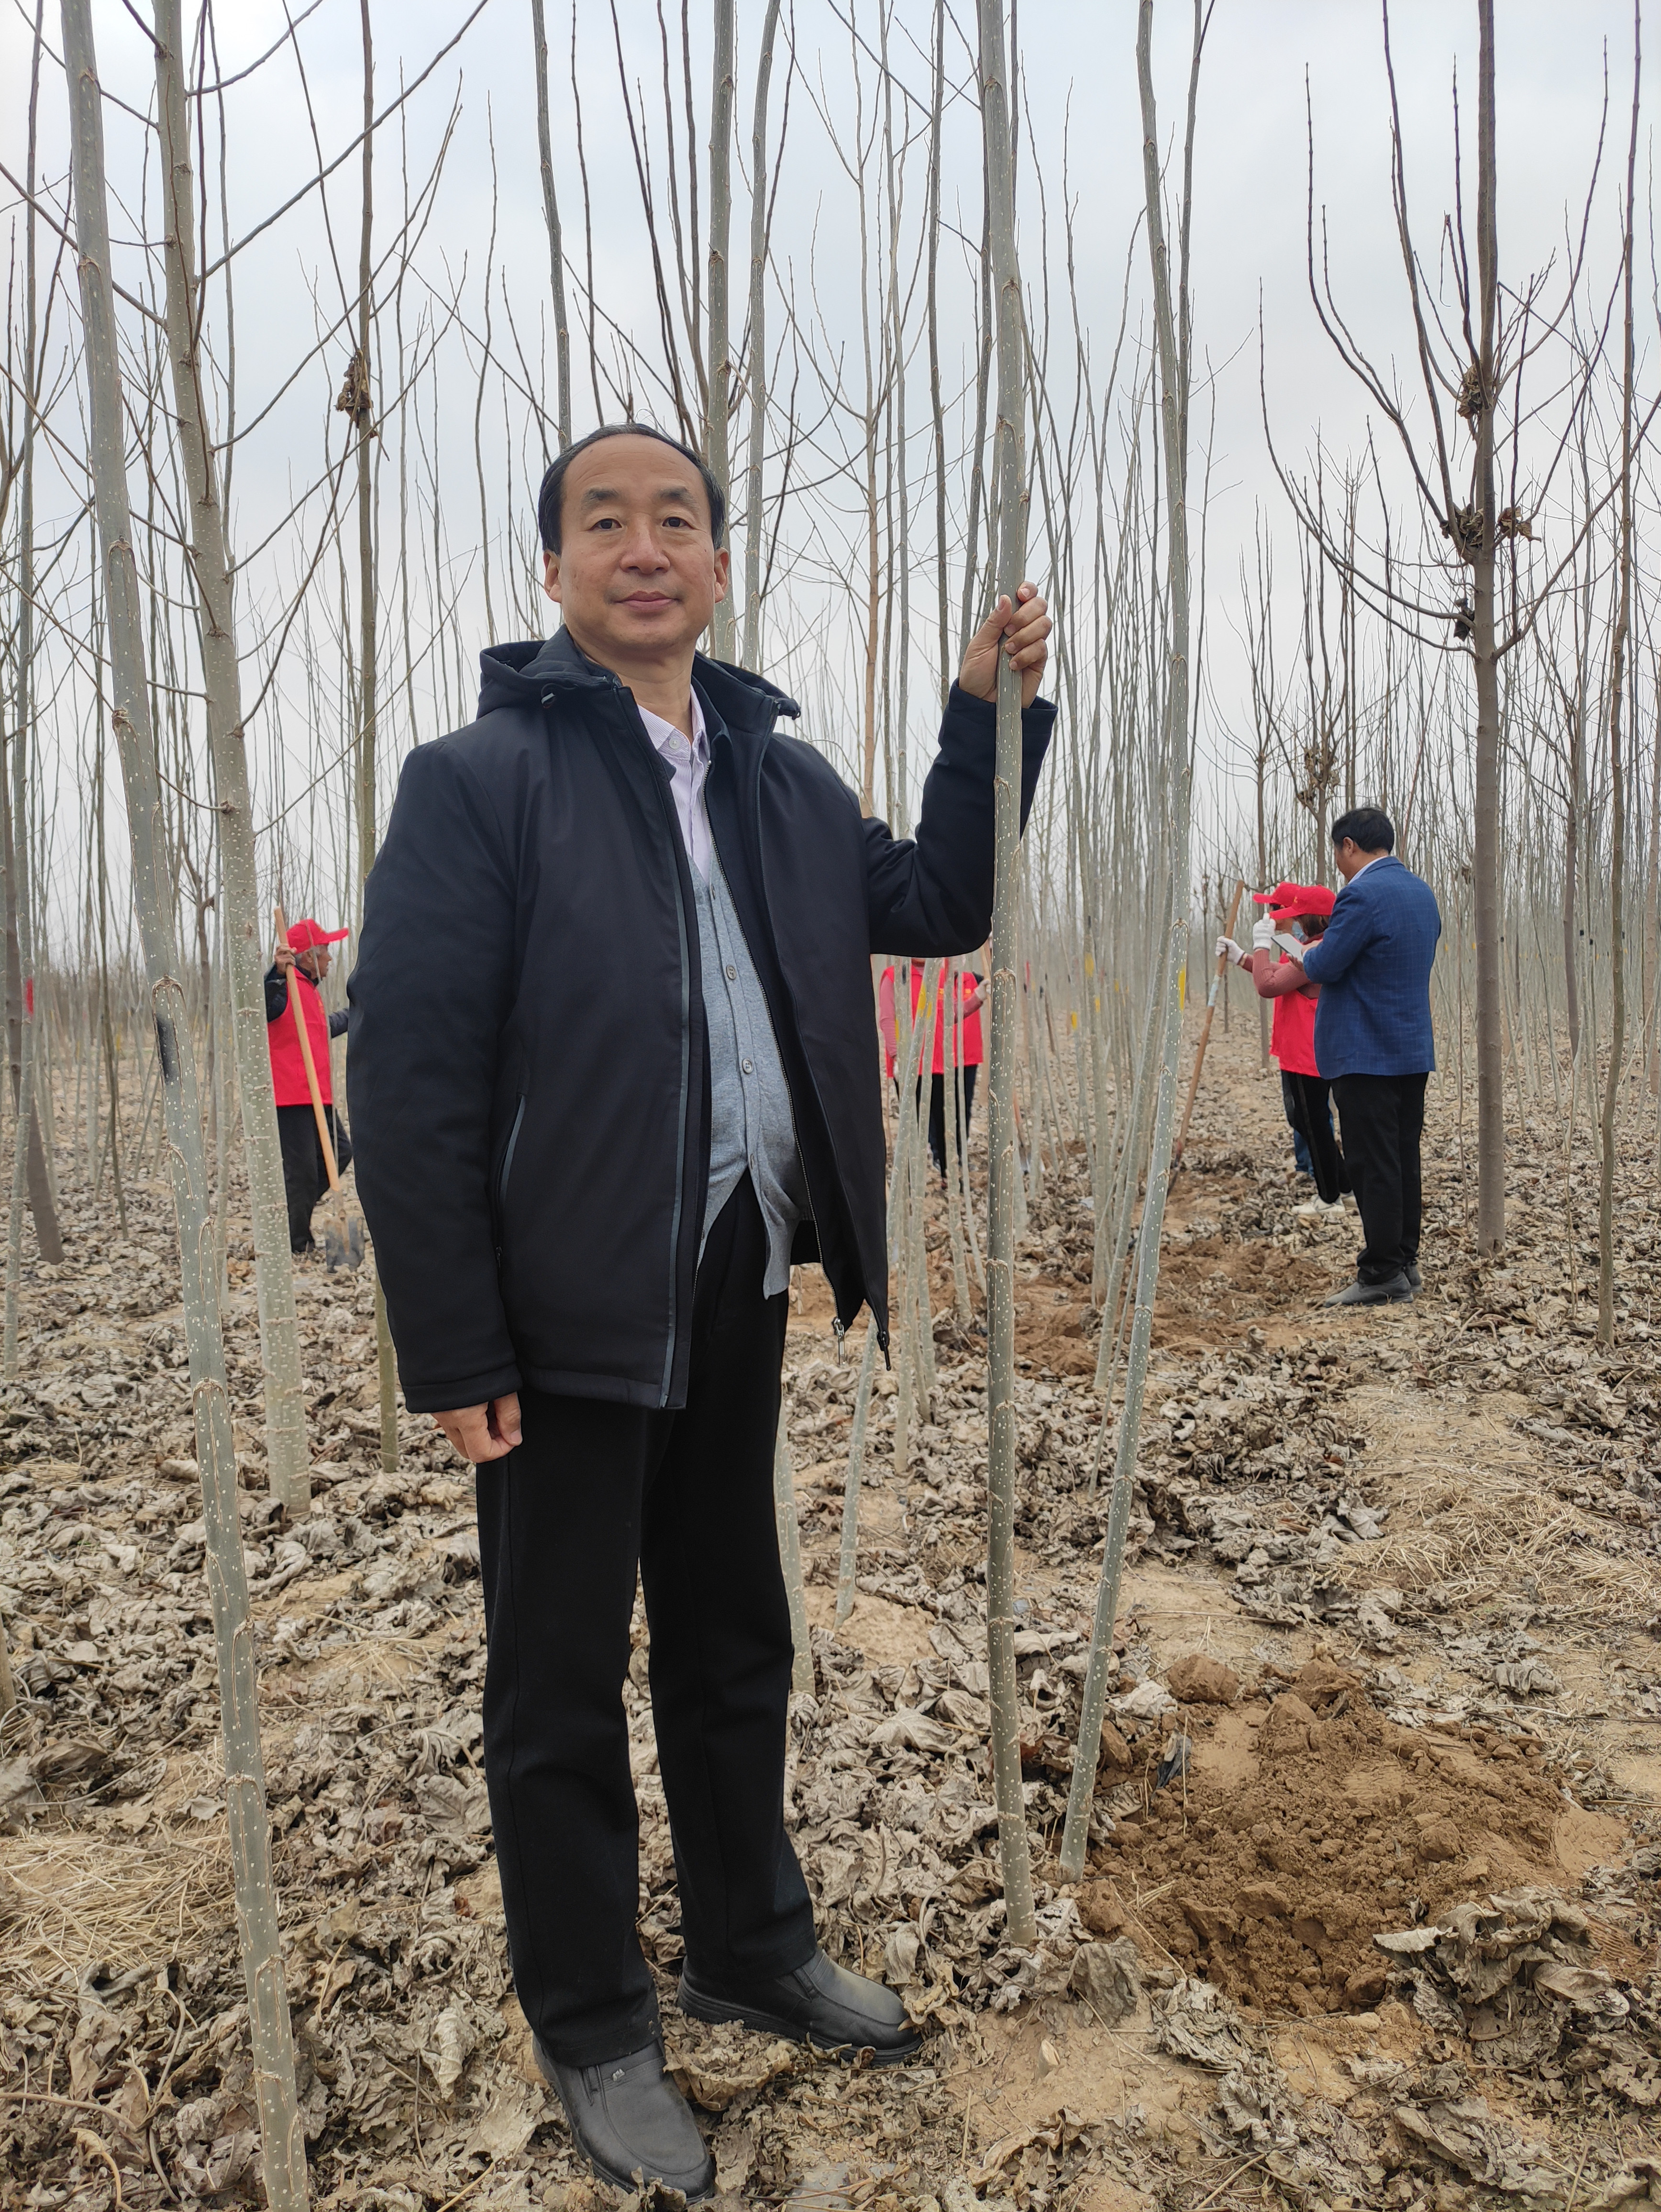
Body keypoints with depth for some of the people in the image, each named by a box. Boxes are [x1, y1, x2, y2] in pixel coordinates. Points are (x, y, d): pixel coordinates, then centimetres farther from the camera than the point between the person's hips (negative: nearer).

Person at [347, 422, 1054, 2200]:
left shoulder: (783, 777, 9)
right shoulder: (479, 779, -9)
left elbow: (939, 908, 16)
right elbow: (408, 1075, -14)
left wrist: (989, 713, 5)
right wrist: (452, 1355, -16)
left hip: (741, 1287, 6)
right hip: (570, 1312, -5)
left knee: (735, 1643, 20)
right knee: (561, 1682, 11)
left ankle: (756, 1951, 42)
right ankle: (592, 2035, 32)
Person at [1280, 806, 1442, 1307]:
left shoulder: (1362, 895, -17)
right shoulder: (1422, 891, 13)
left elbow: (1325, 967, -18)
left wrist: (1306, 953, 5)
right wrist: (1324, 953, 21)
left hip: (1367, 1055, -9)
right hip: (1415, 1049, 9)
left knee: (1374, 1167, -4)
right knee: (1405, 1161, 14)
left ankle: (1383, 1275, 0)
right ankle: (1404, 1261, 22)